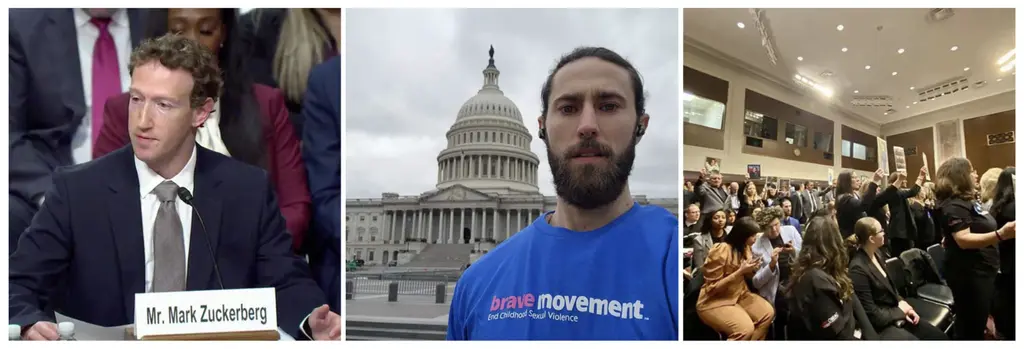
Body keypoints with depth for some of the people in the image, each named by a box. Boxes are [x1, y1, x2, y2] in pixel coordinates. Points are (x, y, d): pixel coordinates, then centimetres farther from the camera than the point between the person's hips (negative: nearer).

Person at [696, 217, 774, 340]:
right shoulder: (720, 251, -21)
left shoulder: (744, 247, 5)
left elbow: (746, 276, 16)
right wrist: (740, 271, -25)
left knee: (768, 312, -13)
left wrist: (753, 268, -7)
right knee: (746, 329, -29)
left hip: (740, 295, 8)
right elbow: (712, 288, -21)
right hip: (714, 302, -8)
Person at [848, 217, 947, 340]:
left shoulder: (877, 253, 3)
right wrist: (900, 311, -8)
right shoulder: (858, 269, -24)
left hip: (896, 314, 9)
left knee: (940, 337, 3)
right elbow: (871, 315, -20)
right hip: (879, 326, -9)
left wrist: (902, 303, -1)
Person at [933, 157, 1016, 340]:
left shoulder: (968, 200, 13)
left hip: (981, 272, 11)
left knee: (977, 325, 19)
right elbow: (964, 240, -33)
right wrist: (1000, 235, -44)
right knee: (970, 329, -4)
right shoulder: (954, 205, -19)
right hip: (969, 275, -11)